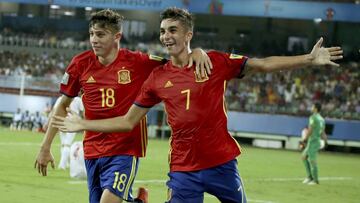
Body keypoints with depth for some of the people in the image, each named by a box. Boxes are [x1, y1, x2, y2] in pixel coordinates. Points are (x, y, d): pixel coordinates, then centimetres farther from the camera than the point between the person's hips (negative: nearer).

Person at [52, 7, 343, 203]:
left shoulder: (216, 61, -2)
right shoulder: (157, 77, 4)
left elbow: (264, 64, -3)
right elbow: (128, 121, 11)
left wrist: (309, 59, -12)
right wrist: (83, 125, 7)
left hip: (221, 163, -1)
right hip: (183, 169, 1)